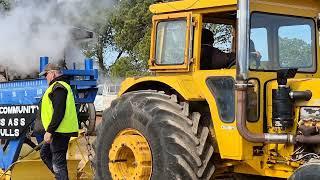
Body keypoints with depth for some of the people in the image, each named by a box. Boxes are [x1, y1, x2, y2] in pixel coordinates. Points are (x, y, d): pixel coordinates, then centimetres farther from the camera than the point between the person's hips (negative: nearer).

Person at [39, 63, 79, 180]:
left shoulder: (58, 87, -15)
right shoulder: (60, 86, 20)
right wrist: (50, 130, 26)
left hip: (60, 131, -11)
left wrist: (49, 131, -22)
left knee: (58, 162, -6)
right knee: (45, 153, 20)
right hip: (58, 131, 11)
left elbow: (58, 112, -23)